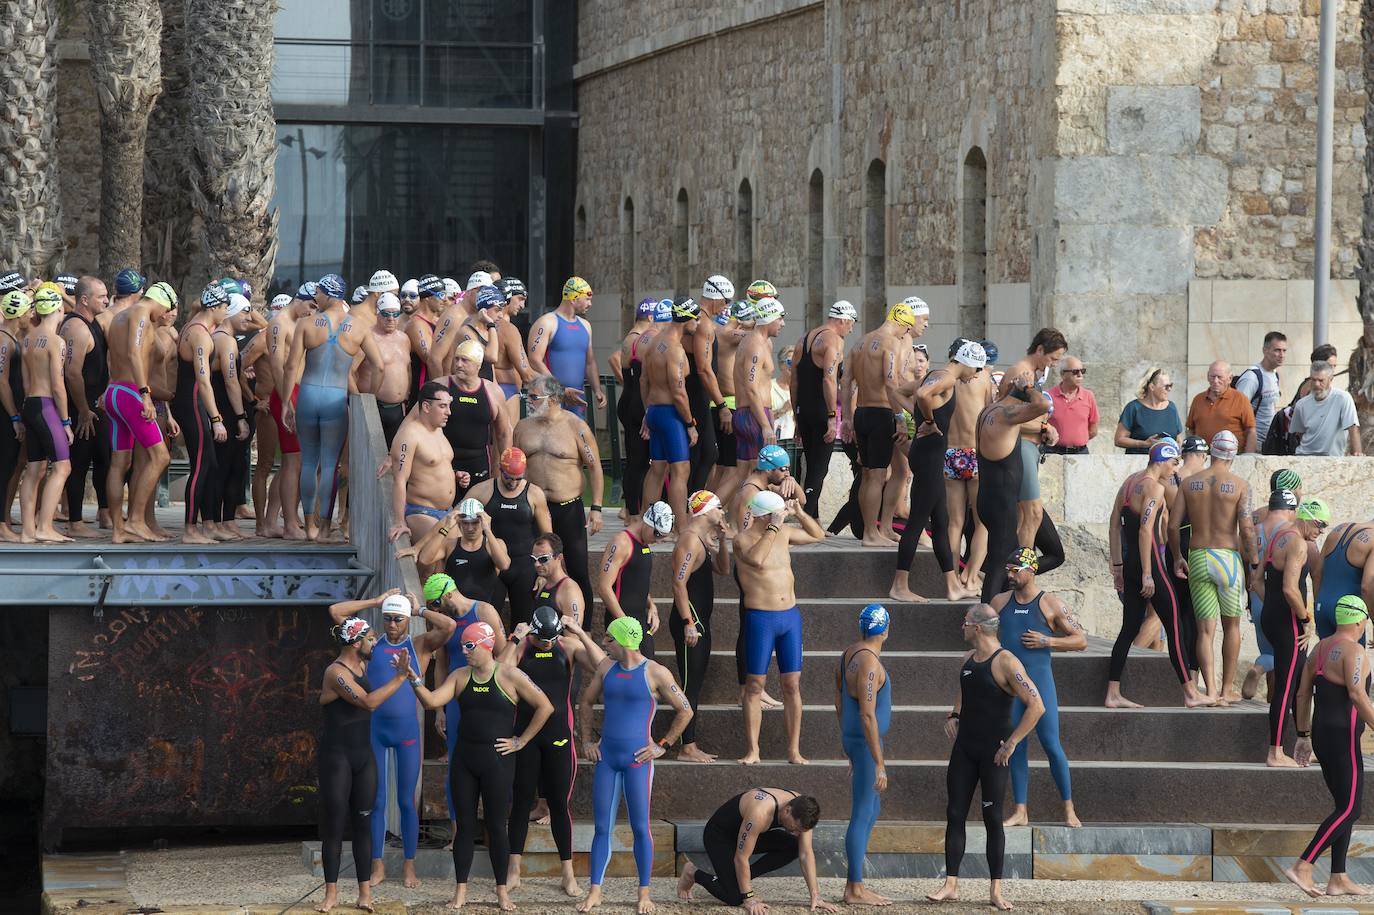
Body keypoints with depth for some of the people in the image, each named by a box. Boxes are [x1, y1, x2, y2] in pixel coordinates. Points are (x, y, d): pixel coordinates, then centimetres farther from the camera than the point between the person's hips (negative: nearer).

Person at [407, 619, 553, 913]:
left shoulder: (509, 676, -5)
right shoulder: (460, 676, 6)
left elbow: (545, 707, -3)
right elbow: (432, 701, -5)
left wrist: (521, 741, -3)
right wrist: (414, 679, -19)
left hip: (497, 759, -3)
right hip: (464, 759, 3)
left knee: (497, 825, 1)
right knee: (465, 825, 6)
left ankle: (502, 891, 11)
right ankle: (461, 890, 10)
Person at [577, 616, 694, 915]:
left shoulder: (655, 673, -7)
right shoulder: (606, 667, 7)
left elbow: (685, 711, -1)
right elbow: (586, 702, 20)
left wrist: (663, 745, -3)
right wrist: (587, 740, 12)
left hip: (637, 758, -4)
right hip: (606, 756, 4)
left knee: (640, 828, -2)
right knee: (602, 827, 5)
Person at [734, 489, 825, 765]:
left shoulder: (783, 532, 9)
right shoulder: (743, 539, -9)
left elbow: (818, 535, 23)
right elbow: (756, 558, -32)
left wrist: (799, 513, 7)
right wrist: (774, 528, -26)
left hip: (790, 617, 6)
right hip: (760, 619, -6)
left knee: (792, 685, 5)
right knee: (755, 685, -1)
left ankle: (794, 750, 9)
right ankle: (752, 750, 2)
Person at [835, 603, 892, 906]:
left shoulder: (850, 654, 9)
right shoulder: (869, 662, -21)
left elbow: (839, 703, 17)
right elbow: (868, 716, -24)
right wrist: (879, 764, -22)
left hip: (853, 739, 10)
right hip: (866, 744, -10)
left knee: (872, 811, 16)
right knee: (862, 816, -4)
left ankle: (853, 885, 20)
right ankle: (855, 890, 1)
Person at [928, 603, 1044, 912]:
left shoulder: (1005, 663, -16)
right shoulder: (969, 659, 9)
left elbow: (1036, 706, -22)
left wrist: (1011, 743, -20)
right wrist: (953, 715, 12)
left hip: (993, 753, -7)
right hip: (964, 748, 7)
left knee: (993, 819, -1)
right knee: (955, 815, 3)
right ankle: (950, 885, 6)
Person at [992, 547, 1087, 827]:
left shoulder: (1050, 604, 0)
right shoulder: (999, 602, 11)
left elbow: (1081, 640, 1)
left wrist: (1047, 641, -10)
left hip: (1039, 680, -4)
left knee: (1051, 745, -7)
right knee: (1016, 747, 5)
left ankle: (1069, 810, 0)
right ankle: (1020, 811, 9)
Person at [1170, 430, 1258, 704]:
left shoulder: (1189, 483, 4)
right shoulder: (1239, 485, -5)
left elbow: (1173, 525, 3)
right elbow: (1247, 529, -12)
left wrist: (1177, 558, 16)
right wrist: (1255, 563, -2)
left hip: (1197, 558, 2)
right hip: (1228, 557, -2)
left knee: (1205, 629, 3)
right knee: (1231, 624, 14)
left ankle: (1211, 690, -10)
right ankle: (1227, 689, 19)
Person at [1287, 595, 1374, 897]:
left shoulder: (1320, 648, 13)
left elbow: (1303, 694, 16)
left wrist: (1303, 735, 21)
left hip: (1321, 734, 9)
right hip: (1343, 737, -9)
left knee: (1345, 806, 13)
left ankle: (1338, 879, 10)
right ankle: (1302, 866, -15)